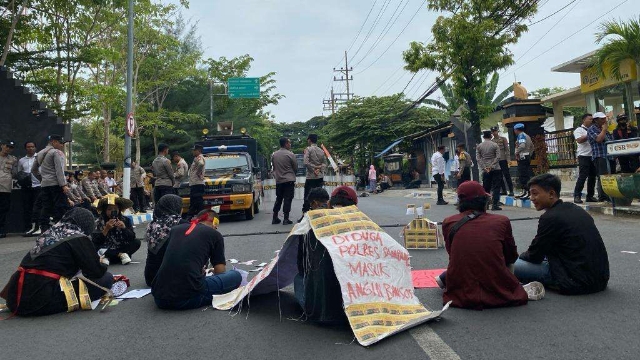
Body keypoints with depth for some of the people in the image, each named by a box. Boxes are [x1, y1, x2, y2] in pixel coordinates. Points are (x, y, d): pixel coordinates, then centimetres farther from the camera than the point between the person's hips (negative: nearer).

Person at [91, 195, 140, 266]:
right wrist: (106, 229, -24)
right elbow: (95, 242, -13)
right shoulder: (99, 222, -6)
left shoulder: (125, 220, 0)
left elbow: (132, 237, -6)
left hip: (122, 248, 3)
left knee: (137, 242, -20)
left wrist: (124, 228, -22)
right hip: (105, 250, -3)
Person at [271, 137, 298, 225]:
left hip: (278, 180, 5)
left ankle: (275, 218, 16)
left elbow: (273, 167, 11)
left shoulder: (274, 155, 4)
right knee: (287, 199, -1)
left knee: (278, 199, 15)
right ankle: (286, 219, -2)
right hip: (289, 180, -5)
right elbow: (296, 167, -2)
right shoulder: (290, 154, -10)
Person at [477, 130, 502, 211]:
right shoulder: (495, 145, -1)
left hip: (485, 170, 3)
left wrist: (484, 168, -4)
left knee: (486, 188, 10)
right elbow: (498, 157, -9)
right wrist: (491, 166, -10)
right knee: (496, 187, 0)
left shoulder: (479, 146, 5)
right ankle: (494, 205, -5)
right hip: (496, 169, -2)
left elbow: (478, 158, -1)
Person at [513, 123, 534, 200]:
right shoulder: (527, 136, 18)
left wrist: (517, 152, -14)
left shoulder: (521, 135, -10)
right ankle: (524, 192, 15)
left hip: (522, 157, -10)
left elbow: (522, 146, -26)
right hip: (527, 157, 10)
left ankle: (527, 193, -12)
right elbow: (532, 146, 24)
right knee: (526, 175, 11)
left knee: (523, 176, -10)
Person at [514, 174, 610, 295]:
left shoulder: (550, 218, -16)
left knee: (512, 266, -14)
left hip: (578, 282, -9)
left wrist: (520, 256, 14)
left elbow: (534, 256, -7)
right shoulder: (576, 209, 10)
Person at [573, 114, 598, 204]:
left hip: (593, 156, 7)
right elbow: (579, 140, -17)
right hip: (584, 156, -7)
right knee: (582, 176, -10)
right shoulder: (579, 130, 0)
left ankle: (590, 196, 14)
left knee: (592, 176, 8)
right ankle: (577, 196, -5)